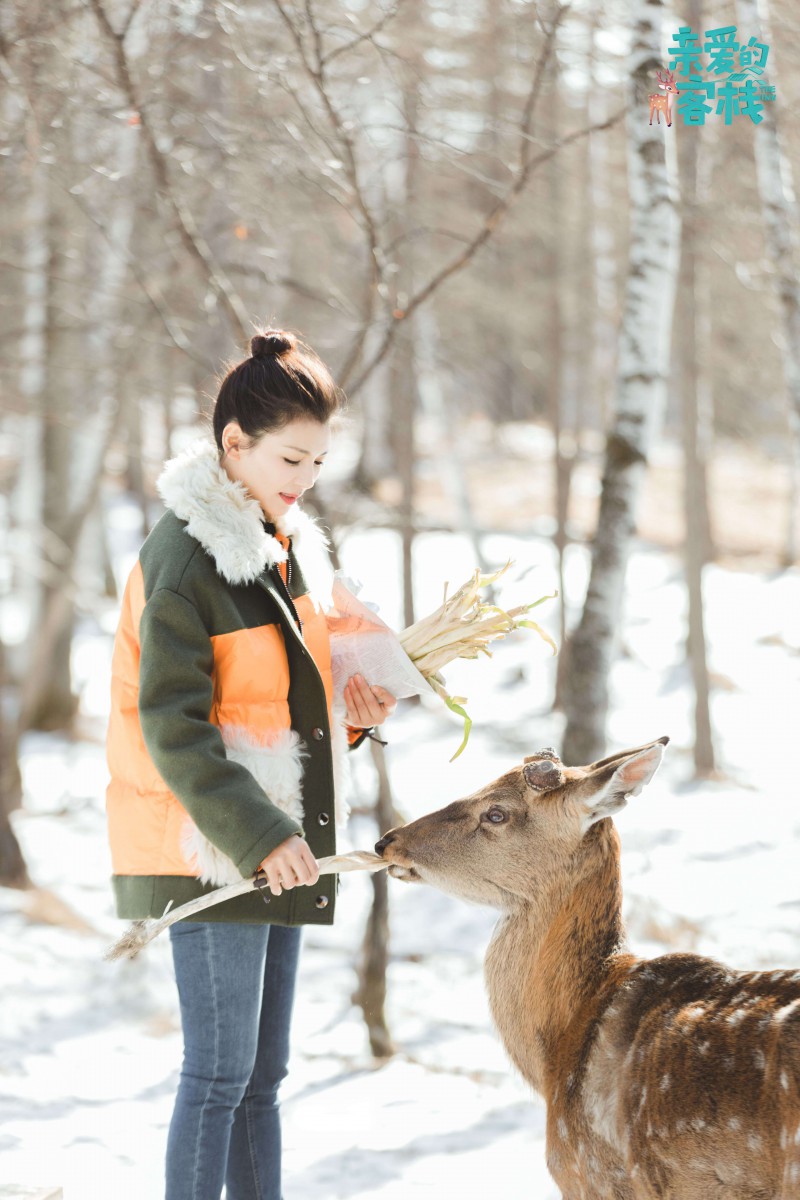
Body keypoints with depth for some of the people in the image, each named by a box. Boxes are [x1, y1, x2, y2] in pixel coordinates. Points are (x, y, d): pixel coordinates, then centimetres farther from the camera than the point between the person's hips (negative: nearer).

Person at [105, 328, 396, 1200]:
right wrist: (254, 832, -24)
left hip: (275, 846, 9)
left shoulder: (286, 542, 12)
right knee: (220, 1069, -6)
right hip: (213, 849, -9)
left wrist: (348, 711, 5)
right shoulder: (185, 554, -14)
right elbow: (170, 723, -19)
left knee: (262, 1071, 13)